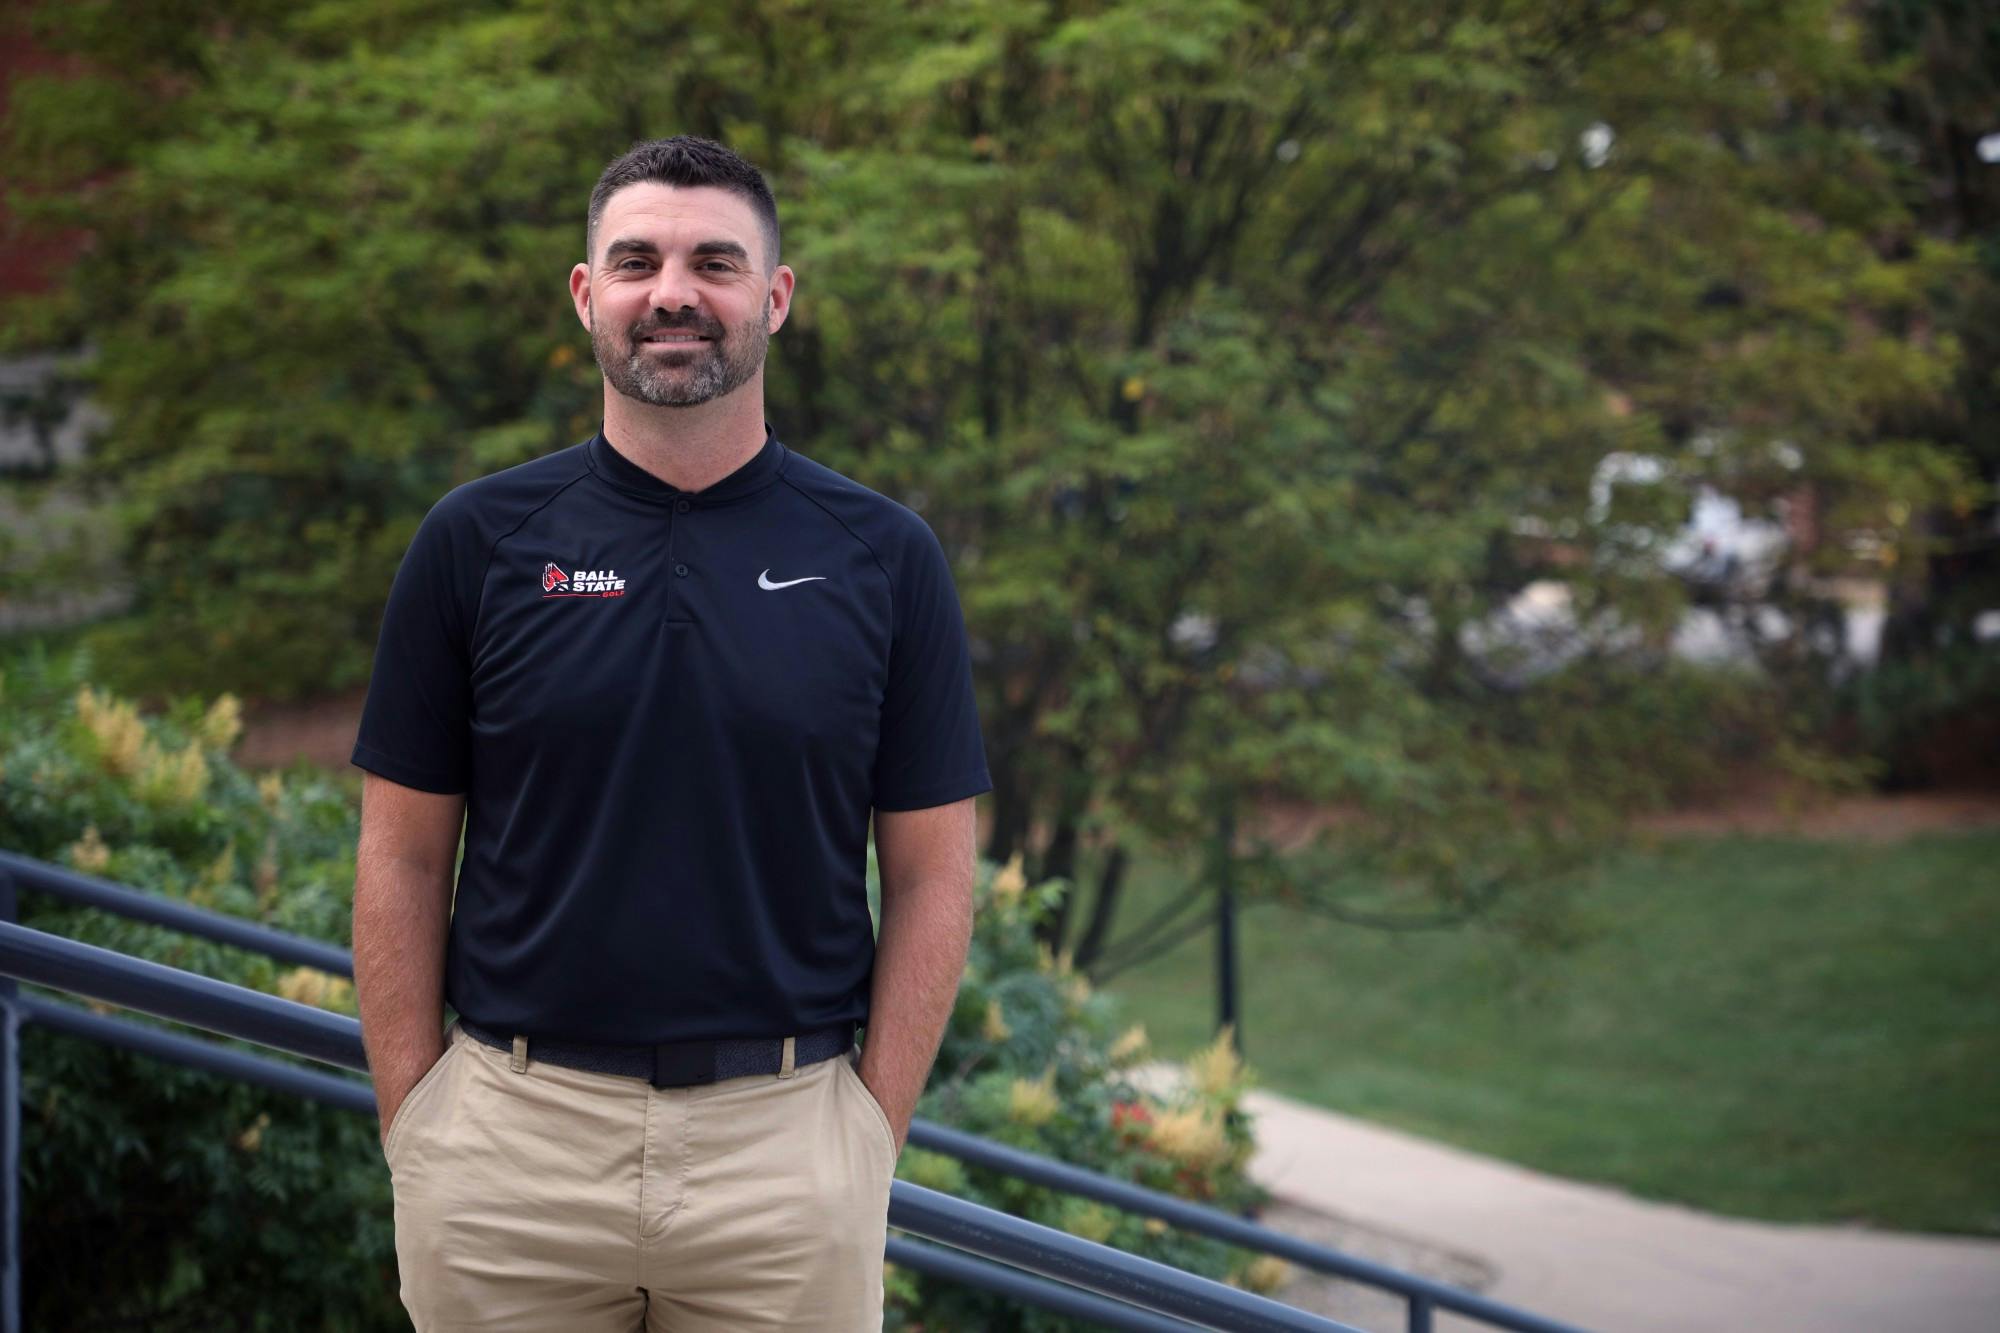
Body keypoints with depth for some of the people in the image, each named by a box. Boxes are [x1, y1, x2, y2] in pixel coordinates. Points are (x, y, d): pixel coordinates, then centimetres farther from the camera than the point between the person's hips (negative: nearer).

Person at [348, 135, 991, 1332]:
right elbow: (405, 855, 4)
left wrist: (873, 1136, -4)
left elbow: (930, 874, 3)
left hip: (786, 1139, 0)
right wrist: (412, 1130, -2)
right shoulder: (478, 540, 2)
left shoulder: (883, 556, 2)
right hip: (513, 1136, 0)